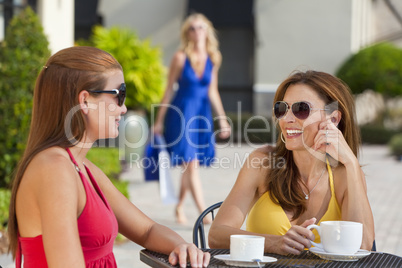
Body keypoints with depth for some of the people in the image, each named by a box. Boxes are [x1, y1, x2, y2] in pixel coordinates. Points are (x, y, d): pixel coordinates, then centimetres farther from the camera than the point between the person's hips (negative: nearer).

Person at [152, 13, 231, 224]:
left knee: (190, 165, 10)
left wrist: (222, 119, 11)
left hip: (202, 114, 5)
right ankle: (204, 213, -10)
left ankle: (180, 207, 28)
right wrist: (159, 121, 0)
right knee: (191, 163, -10)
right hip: (181, 113, -4)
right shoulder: (181, 57, -7)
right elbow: (169, 90, -2)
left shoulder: (213, 58, 5)